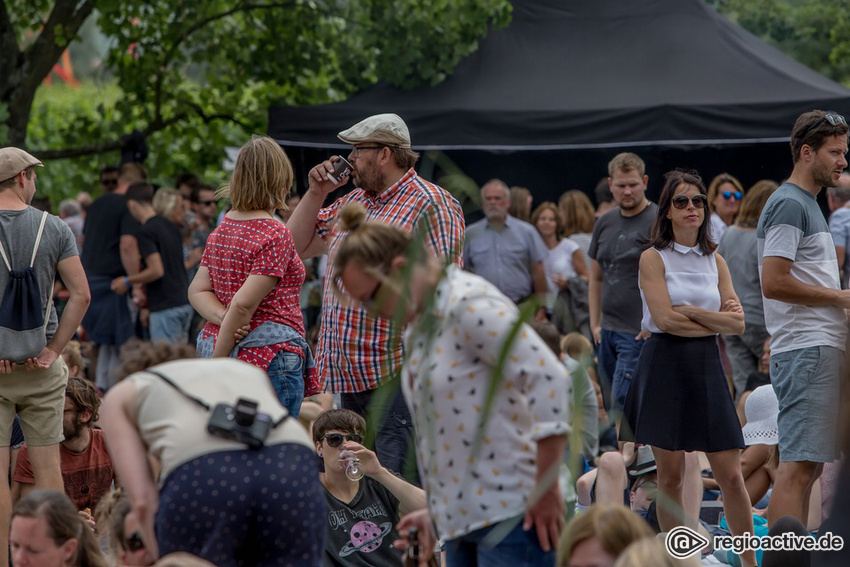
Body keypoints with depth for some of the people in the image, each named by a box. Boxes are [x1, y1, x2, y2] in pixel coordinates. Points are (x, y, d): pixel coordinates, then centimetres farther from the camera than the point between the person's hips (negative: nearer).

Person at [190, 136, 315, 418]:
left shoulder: (222, 229, 11)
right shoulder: (275, 234, -13)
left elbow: (198, 291, 10)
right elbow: (244, 304, -18)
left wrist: (223, 318, -7)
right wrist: (218, 358, -13)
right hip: (270, 355, -8)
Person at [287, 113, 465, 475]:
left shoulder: (430, 204, -7)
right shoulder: (350, 203, 18)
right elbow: (296, 247, 25)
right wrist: (316, 193, 11)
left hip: (395, 376, -8)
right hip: (346, 374, 8)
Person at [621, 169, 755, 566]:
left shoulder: (715, 261, 11)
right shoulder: (653, 258, -1)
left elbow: (738, 323, 2)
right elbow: (665, 319, -14)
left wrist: (691, 311, -9)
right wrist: (717, 321, -6)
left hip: (706, 366, 3)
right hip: (665, 366, -3)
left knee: (730, 474, -1)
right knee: (670, 475, 2)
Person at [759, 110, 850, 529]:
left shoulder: (807, 204, 22)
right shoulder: (789, 204, -10)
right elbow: (774, 283, -19)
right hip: (806, 351, -10)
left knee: (808, 466, 10)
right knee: (798, 466, -14)